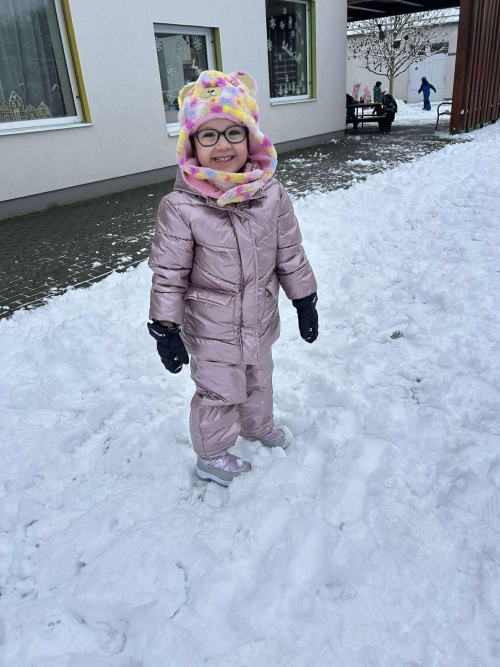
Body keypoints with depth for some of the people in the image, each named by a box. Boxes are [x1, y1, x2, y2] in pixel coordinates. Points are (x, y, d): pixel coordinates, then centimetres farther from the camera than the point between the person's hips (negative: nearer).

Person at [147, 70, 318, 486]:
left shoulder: (271, 194, -11)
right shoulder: (180, 207, -21)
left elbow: (290, 254, 0)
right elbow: (168, 273, -14)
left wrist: (305, 301, 5)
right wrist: (166, 330, -12)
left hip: (260, 319, 4)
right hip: (211, 328, -4)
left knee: (259, 379, 27)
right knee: (220, 394, 13)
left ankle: (258, 426, 56)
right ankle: (212, 456, 39)